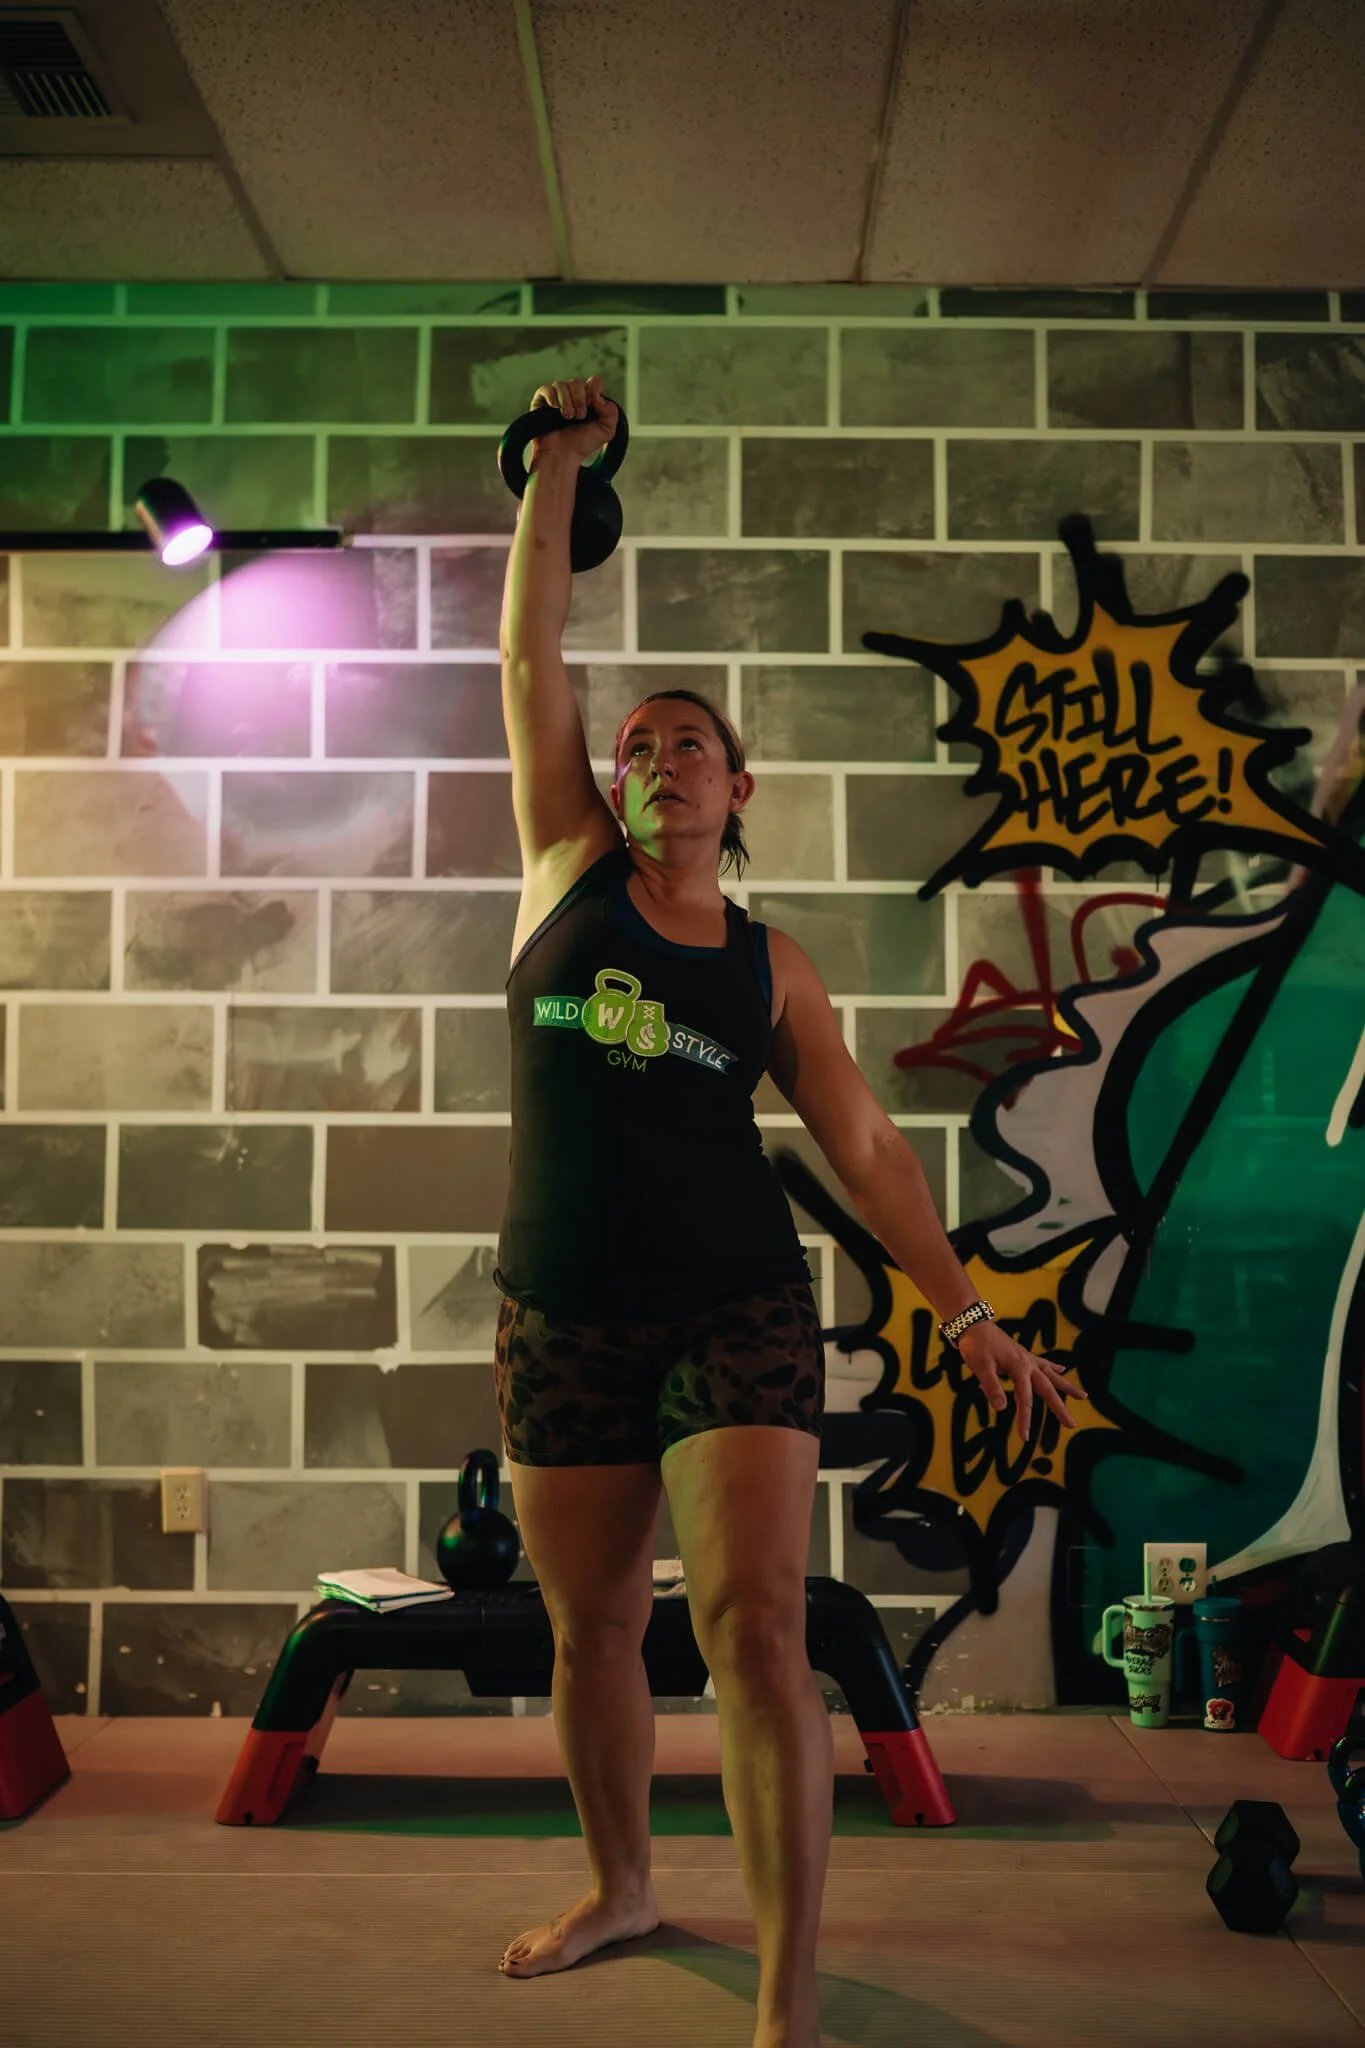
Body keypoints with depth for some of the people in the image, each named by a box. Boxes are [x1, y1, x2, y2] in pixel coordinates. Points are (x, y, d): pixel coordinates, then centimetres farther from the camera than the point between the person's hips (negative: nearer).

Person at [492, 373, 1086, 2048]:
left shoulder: (770, 965, 6)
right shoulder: (569, 870, 7)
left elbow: (862, 1143, 7)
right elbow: (531, 661, 4)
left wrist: (969, 1313, 3)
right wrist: (559, 468, 4)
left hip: (736, 1312, -1)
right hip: (562, 1323, 2)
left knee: (753, 1624, -12)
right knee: (590, 1627, 14)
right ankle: (621, 1886, 38)